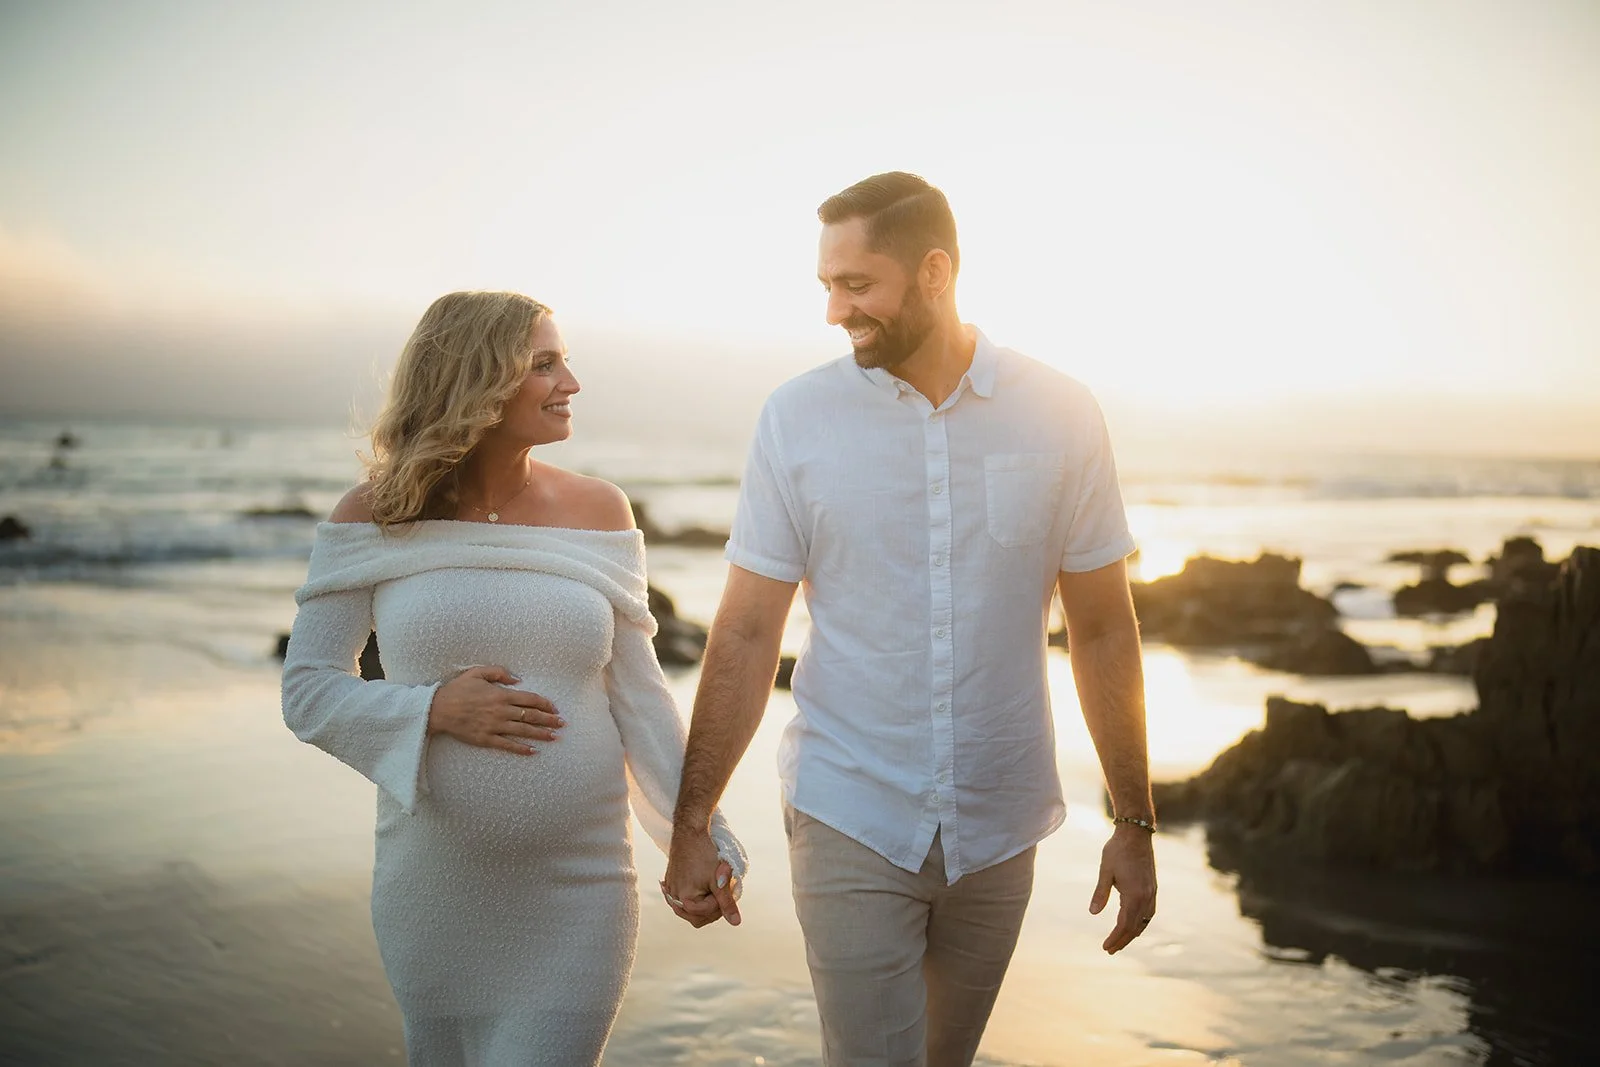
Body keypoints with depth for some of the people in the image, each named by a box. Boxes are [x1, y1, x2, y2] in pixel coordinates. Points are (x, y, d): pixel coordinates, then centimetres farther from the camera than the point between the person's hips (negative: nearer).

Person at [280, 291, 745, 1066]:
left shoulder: (597, 512, 0)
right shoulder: (372, 521, -4)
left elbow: (637, 694, 3)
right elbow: (308, 691, -2)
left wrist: (702, 833, -4)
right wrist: (433, 709, -17)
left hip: (576, 893, 0)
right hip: (433, 890, 0)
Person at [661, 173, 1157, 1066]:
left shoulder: (1061, 415, -5)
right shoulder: (798, 417, -6)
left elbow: (1103, 631, 1)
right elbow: (746, 634, -4)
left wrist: (1136, 824, 1)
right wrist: (692, 824, -5)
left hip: (998, 826, 2)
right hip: (850, 823, -1)